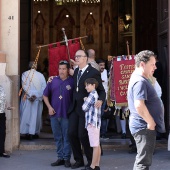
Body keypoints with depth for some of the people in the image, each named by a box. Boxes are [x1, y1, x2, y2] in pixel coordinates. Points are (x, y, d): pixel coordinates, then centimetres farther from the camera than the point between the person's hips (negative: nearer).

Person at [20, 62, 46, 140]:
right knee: (36, 115, 11)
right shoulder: (40, 75, 1)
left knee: (27, 115, 2)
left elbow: (24, 85, -13)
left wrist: (30, 94, -15)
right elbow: (44, 86, -6)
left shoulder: (25, 74, -2)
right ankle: (36, 132, 13)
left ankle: (28, 133, -4)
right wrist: (37, 95, -6)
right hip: (38, 99, 2)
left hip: (27, 98, -1)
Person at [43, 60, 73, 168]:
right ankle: (60, 158, 20)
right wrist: (49, 107, 3)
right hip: (54, 114, 4)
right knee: (58, 137, 11)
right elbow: (45, 95, 14)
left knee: (66, 137, 2)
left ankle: (67, 158, 10)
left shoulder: (72, 81, -5)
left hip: (66, 114, -4)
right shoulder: (53, 81, 6)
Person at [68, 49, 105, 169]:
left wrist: (101, 100, -26)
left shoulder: (94, 73, -10)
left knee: (83, 135, -5)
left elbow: (101, 90, -8)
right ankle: (79, 160, 19)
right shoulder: (76, 71, 12)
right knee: (72, 134, 4)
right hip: (75, 107, 7)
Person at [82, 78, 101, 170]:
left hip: (92, 122, -10)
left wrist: (85, 101, 8)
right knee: (97, 145, 10)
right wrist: (86, 101, 9)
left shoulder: (92, 95, -11)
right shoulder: (96, 94, 20)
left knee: (95, 145, -9)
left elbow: (84, 108, -9)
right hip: (95, 122, 10)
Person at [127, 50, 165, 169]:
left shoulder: (140, 79, 14)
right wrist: (151, 122, -19)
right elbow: (139, 105, -31)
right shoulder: (140, 82, -19)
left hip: (145, 125, 11)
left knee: (142, 160, 18)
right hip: (145, 127, -11)